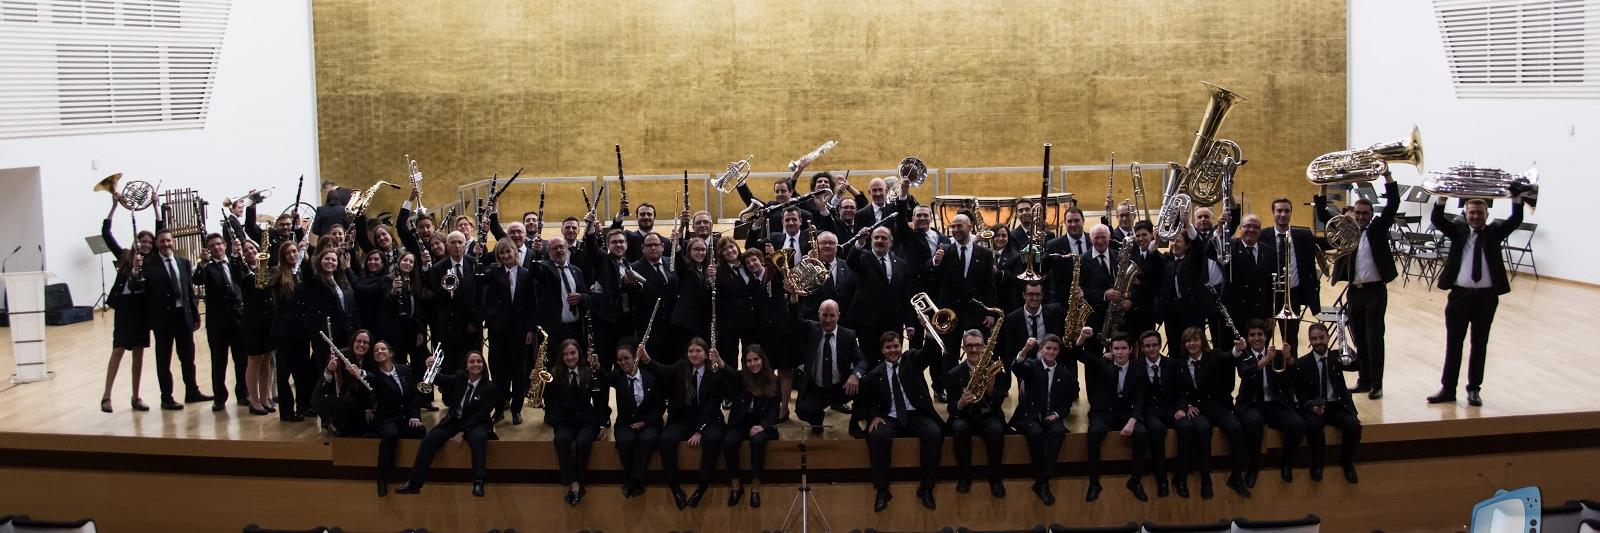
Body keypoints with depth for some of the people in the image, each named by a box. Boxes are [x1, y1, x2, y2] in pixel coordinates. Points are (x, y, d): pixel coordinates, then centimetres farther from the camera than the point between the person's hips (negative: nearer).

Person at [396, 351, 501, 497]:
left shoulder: (490, 387, -8)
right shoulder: (459, 378, 5)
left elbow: (480, 414, -11)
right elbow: (439, 379, 1)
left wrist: (462, 432, -18)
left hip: (475, 424, -3)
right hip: (453, 421, 4)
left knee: (479, 437, -37)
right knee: (430, 438, -21)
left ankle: (478, 483, -39)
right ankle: (414, 483, -21)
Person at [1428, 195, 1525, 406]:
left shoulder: (1494, 232, 5)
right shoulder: (1458, 230, 5)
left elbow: (1516, 220, -8)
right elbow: (1437, 219, -8)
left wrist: (1516, 198, -21)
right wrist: (1442, 198, -22)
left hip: (1486, 297, 0)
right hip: (1459, 294, 0)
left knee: (1480, 344, 9)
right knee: (1453, 343, 7)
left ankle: (1474, 388, 20)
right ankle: (1448, 389, 14)